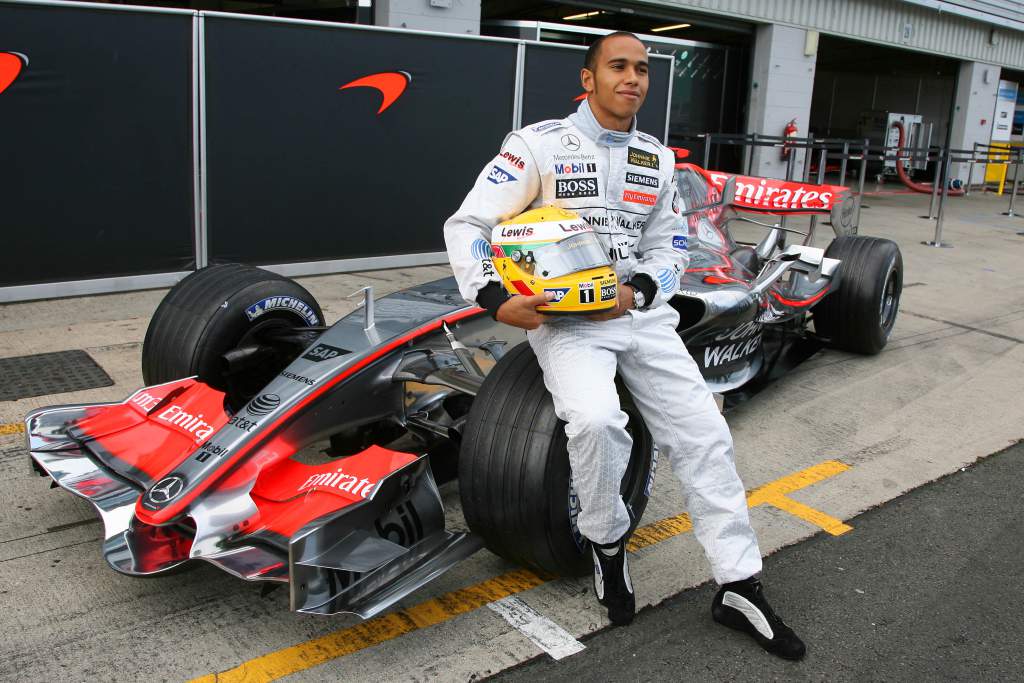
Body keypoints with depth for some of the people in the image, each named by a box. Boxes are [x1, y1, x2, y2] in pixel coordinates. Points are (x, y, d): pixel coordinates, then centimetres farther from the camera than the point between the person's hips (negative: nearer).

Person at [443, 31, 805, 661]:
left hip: (640, 312, 5)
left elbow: (670, 249, 15)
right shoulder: (539, 145, -5)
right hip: (563, 319, -5)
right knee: (596, 421, -32)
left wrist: (638, 291, -6)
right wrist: (493, 298, -20)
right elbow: (467, 225, -6)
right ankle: (608, 544, -2)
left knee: (705, 434, -5)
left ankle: (740, 587, 7)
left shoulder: (658, 159, 11)